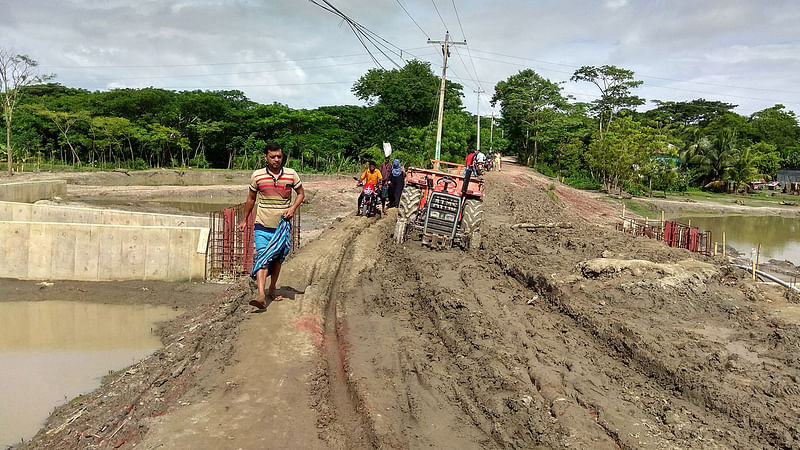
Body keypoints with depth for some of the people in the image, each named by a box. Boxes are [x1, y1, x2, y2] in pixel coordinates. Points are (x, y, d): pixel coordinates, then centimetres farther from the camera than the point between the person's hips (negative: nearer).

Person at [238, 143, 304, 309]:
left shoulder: (291, 174, -1)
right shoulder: (257, 175, -2)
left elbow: (301, 193, 12)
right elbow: (251, 199, 12)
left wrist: (293, 208, -6)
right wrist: (245, 220, 17)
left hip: (283, 226, 2)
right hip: (262, 226, -2)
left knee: (277, 259, 14)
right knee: (262, 258, -14)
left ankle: (272, 289, 32)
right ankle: (261, 295, -23)